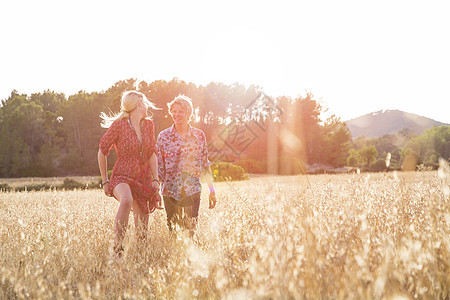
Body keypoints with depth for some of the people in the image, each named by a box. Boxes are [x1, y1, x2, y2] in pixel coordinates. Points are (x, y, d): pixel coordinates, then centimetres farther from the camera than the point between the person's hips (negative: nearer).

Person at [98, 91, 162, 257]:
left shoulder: (148, 125, 8)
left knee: (142, 230, 4)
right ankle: (118, 248, -35)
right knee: (126, 200, -38)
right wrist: (105, 181, 2)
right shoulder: (118, 125, -8)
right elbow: (102, 151, 0)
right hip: (122, 176, -5)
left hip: (144, 179, 5)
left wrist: (155, 179, 1)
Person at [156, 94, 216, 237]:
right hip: (170, 190, 0)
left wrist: (212, 190, 9)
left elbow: (205, 164, 10)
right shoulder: (163, 136, 2)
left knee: (192, 228, -7)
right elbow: (158, 166, 4)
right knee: (173, 231, 3)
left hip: (192, 189, 0)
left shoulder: (199, 135, 5)